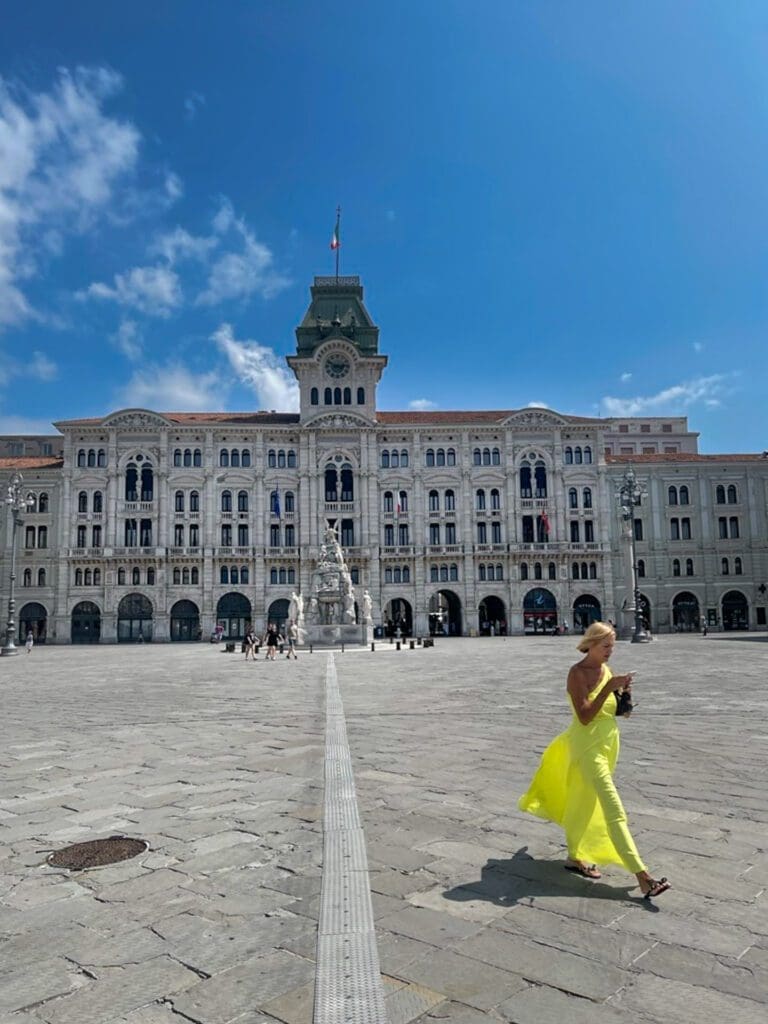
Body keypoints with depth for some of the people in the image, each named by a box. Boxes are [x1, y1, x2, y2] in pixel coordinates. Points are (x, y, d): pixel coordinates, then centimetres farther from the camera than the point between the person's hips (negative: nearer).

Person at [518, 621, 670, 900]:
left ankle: (574, 857, 34)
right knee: (614, 810, -12)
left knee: (585, 803, 19)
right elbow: (585, 716, -23)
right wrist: (609, 687, -27)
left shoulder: (606, 669, 7)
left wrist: (622, 694, -5)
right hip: (587, 746, -8)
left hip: (608, 744, 8)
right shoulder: (578, 673, -16)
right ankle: (643, 877, -13)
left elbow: (612, 710, 15)